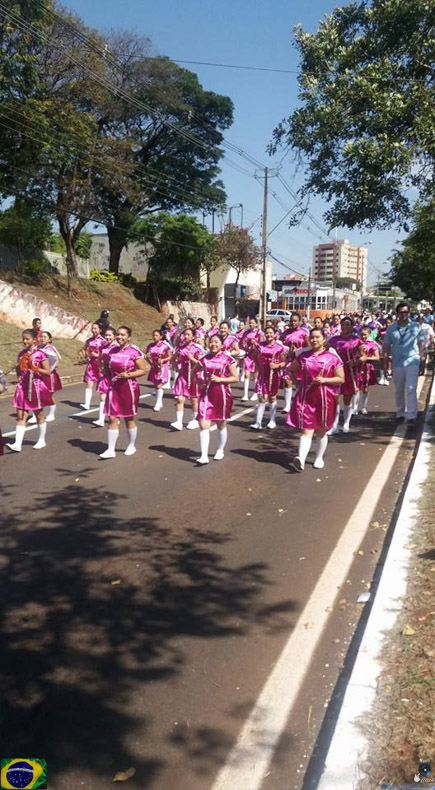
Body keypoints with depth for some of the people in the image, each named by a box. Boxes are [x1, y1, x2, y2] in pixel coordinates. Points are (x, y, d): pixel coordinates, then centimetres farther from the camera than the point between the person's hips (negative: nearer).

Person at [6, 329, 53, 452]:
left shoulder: (40, 354, -10)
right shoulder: (22, 353, 7)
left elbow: (48, 372, -11)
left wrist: (34, 367, -21)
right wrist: (19, 366, -1)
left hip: (37, 387, -5)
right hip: (23, 387, 5)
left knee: (39, 415, 9)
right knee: (20, 416, -2)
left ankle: (42, 440, 25)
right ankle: (17, 444, -5)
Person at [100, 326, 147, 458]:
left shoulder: (134, 351, -10)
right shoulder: (112, 350, 6)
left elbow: (143, 370, -9)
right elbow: (106, 367, 21)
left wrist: (128, 375, -20)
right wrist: (110, 377, 4)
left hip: (129, 387, -4)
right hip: (114, 387, 4)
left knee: (129, 419, 9)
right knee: (112, 418, 1)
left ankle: (131, 446, 28)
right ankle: (111, 449, 6)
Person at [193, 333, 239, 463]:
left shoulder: (227, 358, -6)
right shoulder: (205, 358, 4)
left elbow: (235, 378, -7)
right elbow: (194, 371, 21)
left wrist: (219, 379, -18)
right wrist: (199, 382, 4)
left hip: (222, 394, -2)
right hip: (206, 394, 3)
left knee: (221, 425, 13)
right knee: (203, 425, -7)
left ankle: (220, 450, 33)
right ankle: (204, 455, -5)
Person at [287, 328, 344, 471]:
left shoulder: (332, 357, -1)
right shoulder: (303, 356, 5)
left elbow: (341, 379, 0)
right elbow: (291, 370, 19)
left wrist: (325, 380, -14)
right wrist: (297, 384, 6)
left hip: (325, 398, -1)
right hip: (306, 397, 1)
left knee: (321, 431, 11)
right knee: (307, 430, -6)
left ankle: (319, 458, 26)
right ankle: (301, 459, -19)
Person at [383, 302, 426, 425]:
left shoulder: (416, 327, 1)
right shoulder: (391, 328, 5)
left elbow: (421, 344, 6)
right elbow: (386, 346, 7)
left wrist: (422, 356, -2)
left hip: (412, 362, -2)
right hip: (397, 363, 3)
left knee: (411, 389, -11)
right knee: (399, 391, 13)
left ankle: (411, 416, -11)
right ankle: (400, 414, 26)